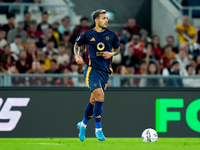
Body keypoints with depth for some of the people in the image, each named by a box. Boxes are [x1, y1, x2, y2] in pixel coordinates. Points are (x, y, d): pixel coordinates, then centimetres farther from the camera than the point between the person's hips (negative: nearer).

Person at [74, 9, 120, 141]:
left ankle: (83, 124, 34)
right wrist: (77, 55, 0)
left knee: (94, 100, 11)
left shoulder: (112, 35, 5)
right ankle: (98, 129, -13)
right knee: (100, 97, -21)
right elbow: (77, 44, 17)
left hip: (105, 71, 4)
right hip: (91, 69, -4)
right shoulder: (88, 35, 0)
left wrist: (111, 54, -3)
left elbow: (118, 49, 18)